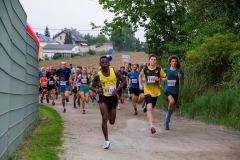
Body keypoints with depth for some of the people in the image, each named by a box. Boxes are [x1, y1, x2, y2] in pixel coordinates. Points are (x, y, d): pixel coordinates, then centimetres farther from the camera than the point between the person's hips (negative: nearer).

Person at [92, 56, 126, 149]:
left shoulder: (114, 72, -6)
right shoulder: (98, 75, -7)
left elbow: (123, 81, 4)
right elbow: (93, 86, 5)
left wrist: (117, 89, -11)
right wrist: (97, 90, -18)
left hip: (113, 98, 2)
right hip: (103, 98, -2)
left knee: (112, 122, 10)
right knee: (104, 119, -14)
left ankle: (109, 114, 49)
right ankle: (107, 141, -6)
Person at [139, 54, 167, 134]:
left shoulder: (159, 70, -4)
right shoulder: (145, 69, -2)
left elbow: (165, 78, 3)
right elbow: (140, 76, 17)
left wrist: (159, 79, -16)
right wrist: (140, 85, 7)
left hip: (156, 91, 2)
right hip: (147, 91, -2)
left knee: (151, 108, 15)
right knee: (149, 108, -20)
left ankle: (150, 125, 39)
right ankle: (151, 126, -28)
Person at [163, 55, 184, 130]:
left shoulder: (179, 71, 1)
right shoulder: (166, 70, 0)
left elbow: (182, 83, 1)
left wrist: (180, 77, -17)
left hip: (175, 91, 2)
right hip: (167, 89, -2)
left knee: (172, 107, 10)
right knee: (172, 101, -32)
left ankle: (167, 123, 29)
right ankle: (168, 112, -5)